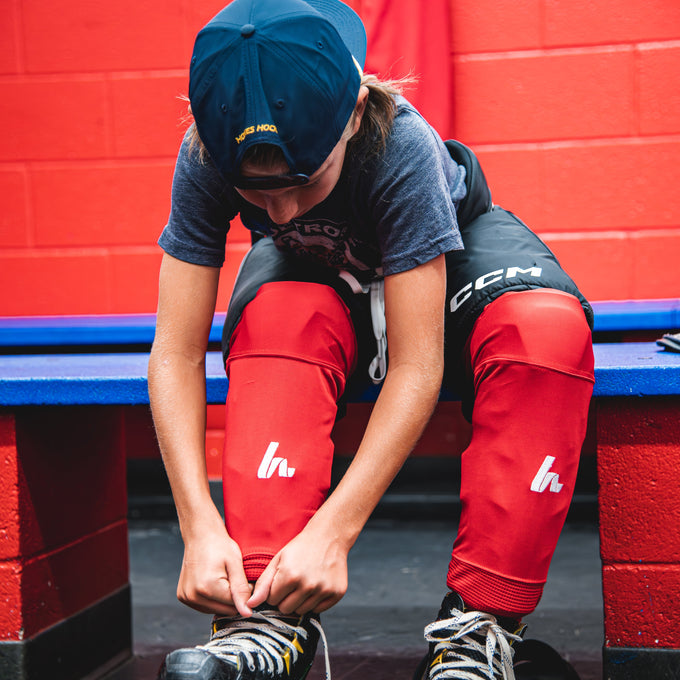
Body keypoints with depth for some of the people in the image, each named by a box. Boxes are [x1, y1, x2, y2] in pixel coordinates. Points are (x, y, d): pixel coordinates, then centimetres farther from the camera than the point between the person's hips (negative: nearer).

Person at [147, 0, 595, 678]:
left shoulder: (403, 148, -38)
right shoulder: (205, 161, -30)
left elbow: (416, 367, -38)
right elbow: (174, 355, -29)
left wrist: (332, 530, -46)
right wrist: (199, 527, -41)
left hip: (444, 264, -1)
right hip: (312, 280, 2)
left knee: (549, 326, -36)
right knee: (278, 317, -36)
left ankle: (477, 621, -32)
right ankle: (273, 619, -37)